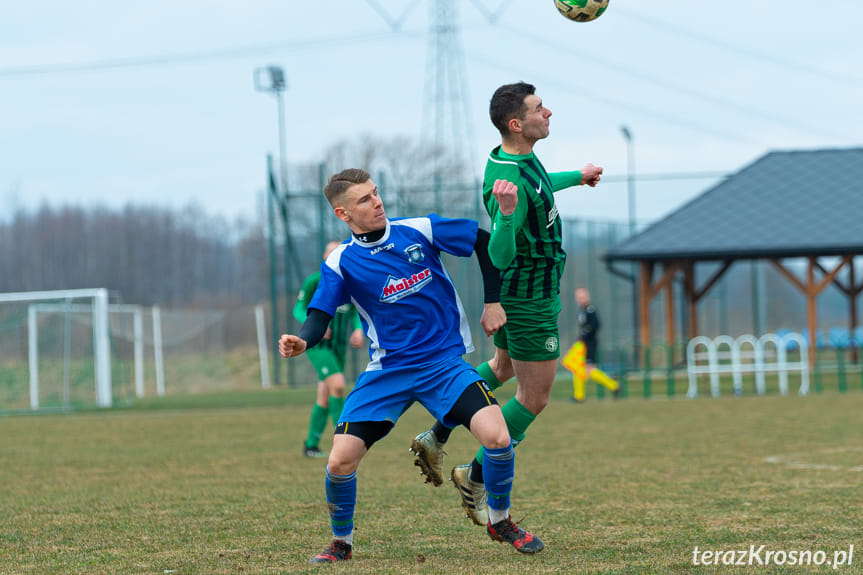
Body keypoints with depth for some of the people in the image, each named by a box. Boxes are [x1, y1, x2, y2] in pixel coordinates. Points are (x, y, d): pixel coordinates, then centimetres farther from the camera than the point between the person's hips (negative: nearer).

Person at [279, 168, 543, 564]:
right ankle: (341, 542, 14)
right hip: (387, 373, 0)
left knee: (497, 437, -22)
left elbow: (487, 242, 8)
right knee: (340, 460, -14)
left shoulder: (420, 230, -2)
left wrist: (493, 302, 2)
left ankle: (499, 521, 6)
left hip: (445, 363, 0)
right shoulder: (341, 263, -2)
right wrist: (301, 342, -32)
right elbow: (320, 316, -10)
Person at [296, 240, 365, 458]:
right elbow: (299, 310, -3)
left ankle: (311, 445, 17)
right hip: (317, 345, -6)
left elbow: (353, 314, 16)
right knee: (338, 384, -22)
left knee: (325, 397, 6)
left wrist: (358, 330, -5)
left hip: (338, 347, 6)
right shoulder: (314, 281, -6)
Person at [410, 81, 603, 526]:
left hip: (514, 290, 10)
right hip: (531, 298, -10)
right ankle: (476, 480, 11)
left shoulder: (517, 158, 0)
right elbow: (499, 256, -33)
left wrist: (576, 177, 40)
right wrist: (506, 214, -51)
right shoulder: (509, 181, -31)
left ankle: (436, 438, 33)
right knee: (534, 397, 1)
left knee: (503, 367, 29)